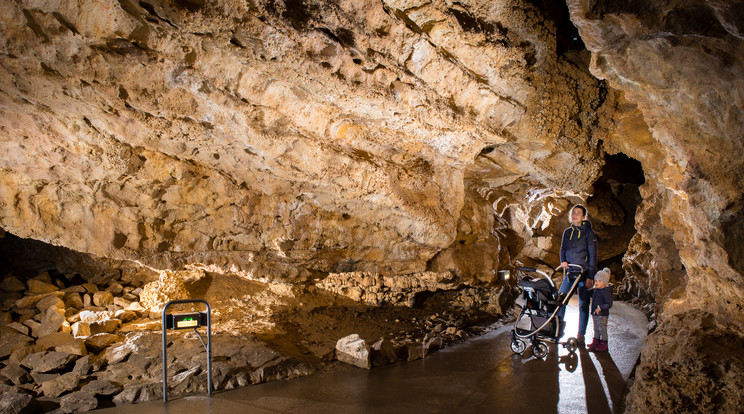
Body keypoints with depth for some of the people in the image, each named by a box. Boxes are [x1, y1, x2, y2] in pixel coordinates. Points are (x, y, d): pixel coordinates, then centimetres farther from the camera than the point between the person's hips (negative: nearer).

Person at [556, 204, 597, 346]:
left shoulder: (588, 233, -5)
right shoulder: (567, 232, 10)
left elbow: (592, 256, -7)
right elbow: (563, 249, 18)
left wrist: (590, 277, -12)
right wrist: (563, 261, -5)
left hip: (584, 274, -4)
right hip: (570, 273, 4)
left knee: (583, 305, 2)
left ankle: (581, 335, 12)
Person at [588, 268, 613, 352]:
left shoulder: (606, 292, -18)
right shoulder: (596, 290, 11)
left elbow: (609, 304, -22)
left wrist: (600, 308, -30)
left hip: (602, 315, -9)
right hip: (595, 314, 9)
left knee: (602, 330, -1)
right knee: (596, 329, 18)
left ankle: (603, 346, 7)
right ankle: (596, 343, 29)